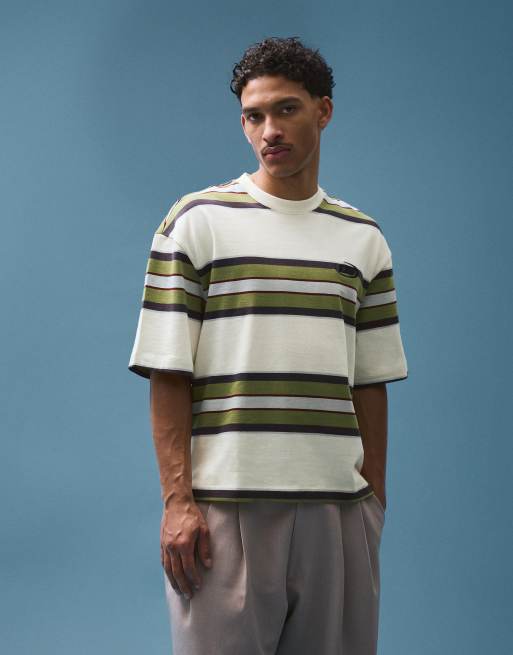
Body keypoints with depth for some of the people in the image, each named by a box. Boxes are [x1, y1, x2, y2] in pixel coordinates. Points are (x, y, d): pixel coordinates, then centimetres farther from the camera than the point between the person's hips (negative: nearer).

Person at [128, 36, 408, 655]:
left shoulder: (364, 238, 11)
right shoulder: (195, 221, 1)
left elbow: (370, 382, 12)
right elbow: (168, 372, -3)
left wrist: (375, 497, 7)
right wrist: (177, 500, -10)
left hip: (337, 507, 3)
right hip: (225, 504, -3)